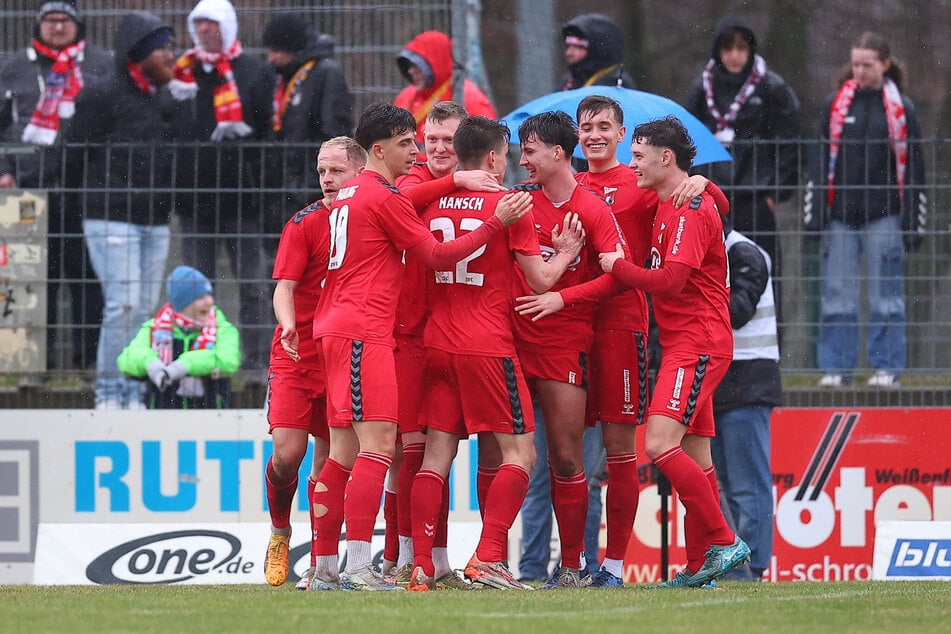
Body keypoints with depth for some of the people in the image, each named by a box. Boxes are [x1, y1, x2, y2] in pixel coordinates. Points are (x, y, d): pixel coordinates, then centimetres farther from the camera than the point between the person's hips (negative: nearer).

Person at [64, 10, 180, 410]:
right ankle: (108, 392, -6)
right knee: (124, 304, -14)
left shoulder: (165, 102, 13)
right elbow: (75, 154, -4)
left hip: (155, 222, 7)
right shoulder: (102, 99, -8)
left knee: (146, 310, 6)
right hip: (112, 220, -7)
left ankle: (133, 392, 13)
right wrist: (94, 196, 5)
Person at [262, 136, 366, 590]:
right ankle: (279, 531, 17)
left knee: (328, 460, 1)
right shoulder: (305, 224, -3)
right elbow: (284, 287, -10)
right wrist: (289, 326, -29)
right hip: (299, 354, -2)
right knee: (287, 453, -11)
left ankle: (319, 565, 7)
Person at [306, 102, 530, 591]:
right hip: (363, 332, -10)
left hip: (336, 330, 10)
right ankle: (358, 566, -21)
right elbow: (437, 256, -8)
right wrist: (496, 223, -6)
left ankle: (325, 568, 9)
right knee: (378, 444, -14)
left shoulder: (349, 195, 19)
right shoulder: (384, 197, -9)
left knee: (345, 450, 10)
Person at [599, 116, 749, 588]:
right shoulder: (666, 207, 17)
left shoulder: (691, 211, -14)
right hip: (684, 344, 10)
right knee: (694, 454, 8)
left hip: (697, 345, -10)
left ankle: (723, 542, -15)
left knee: (660, 444, -18)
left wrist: (619, 266, -10)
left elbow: (670, 279, -22)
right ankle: (700, 565, 9)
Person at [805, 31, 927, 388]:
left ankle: (887, 366, 7)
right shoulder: (837, 105, 8)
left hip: (883, 215, -2)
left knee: (886, 292, 0)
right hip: (841, 215, 2)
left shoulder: (900, 109, 3)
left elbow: (913, 168, 4)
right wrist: (816, 212, 4)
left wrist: (912, 221, -1)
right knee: (837, 293, 2)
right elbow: (823, 161, 10)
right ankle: (836, 367, 8)